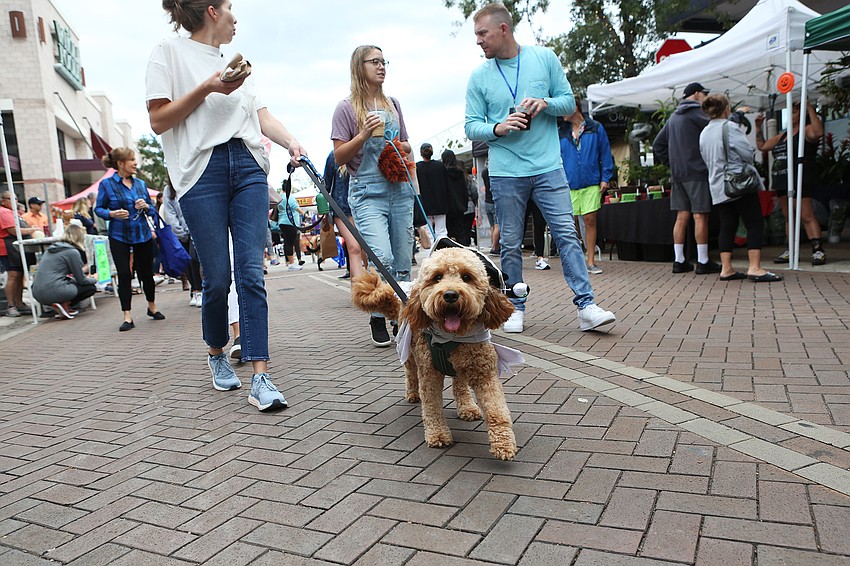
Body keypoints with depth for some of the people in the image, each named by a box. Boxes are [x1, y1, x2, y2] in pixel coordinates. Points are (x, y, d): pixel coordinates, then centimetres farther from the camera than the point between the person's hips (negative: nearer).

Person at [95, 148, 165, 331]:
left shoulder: (140, 183, 7)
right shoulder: (106, 184, -4)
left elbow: (152, 206, 14)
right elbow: (98, 209, -1)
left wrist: (146, 206, -8)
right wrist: (112, 214, -21)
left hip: (143, 234, 3)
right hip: (119, 236, -3)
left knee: (146, 272, 11)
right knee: (124, 275, -4)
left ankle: (152, 307, 31)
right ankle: (127, 317, 3)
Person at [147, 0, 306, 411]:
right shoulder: (170, 52, 8)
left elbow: (262, 116, 15)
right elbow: (158, 120, 0)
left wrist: (291, 141, -5)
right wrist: (208, 88, -9)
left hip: (248, 168, 4)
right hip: (202, 171, -4)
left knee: (251, 273, -7)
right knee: (217, 278, -2)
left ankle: (260, 378, -9)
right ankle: (217, 353, 25)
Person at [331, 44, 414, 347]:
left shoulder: (393, 104, 17)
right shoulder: (347, 107, 2)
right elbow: (339, 156, -1)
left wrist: (401, 147, 1)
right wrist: (364, 135, -14)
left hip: (399, 188, 5)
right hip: (367, 191, -5)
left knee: (403, 260, 3)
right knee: (382, 257, -19)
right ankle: (378, 318, 1)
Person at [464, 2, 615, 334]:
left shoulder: (545, 58, 6)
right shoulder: (479, 77, 6)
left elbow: (569, 102, 8)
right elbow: (471, 127, 5)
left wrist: (545, 103, -13)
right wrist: (498, 128, -15)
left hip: (548, 167, 0)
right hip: (505, 173, 1)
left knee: (567, 234, -6)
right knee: (510, 244, 5)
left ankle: (586, 307, -3)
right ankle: (515, 308, 17)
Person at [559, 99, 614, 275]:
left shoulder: (595, 128, 5)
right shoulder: (561, 133, 10)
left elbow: (605, 153, 5)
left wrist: (605, 178, -2)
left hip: (591, 183, -1)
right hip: (569, 184, 2)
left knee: (590, 221, -1)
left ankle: (591, 261, 6)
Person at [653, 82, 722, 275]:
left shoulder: (674, 117, 20)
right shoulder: (696, 112, -5)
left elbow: (657, 145, 22)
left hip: (677, 175, 8)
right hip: (697, 173, -8)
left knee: (682, 217, 7)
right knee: (700, 216, -5)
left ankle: (679, 261, 8)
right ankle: (703, 262, -2)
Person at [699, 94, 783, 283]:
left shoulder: (704, 133, 12)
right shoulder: (729, 127, -10)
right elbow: (748, 153, -11)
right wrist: (747, 166, 8)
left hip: (718, 188, 7)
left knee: (727, 227, 9)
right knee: (755, 224, -3)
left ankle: (726, 269, 6)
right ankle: (755, 268, -10)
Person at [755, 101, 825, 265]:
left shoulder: (806, 130, -2)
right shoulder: (783, 135, 22)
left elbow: (818, 132, -25)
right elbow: (762, 146, 29)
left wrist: (810, 109, -22)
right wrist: (758, 127, 21)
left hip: (800, 182, -8)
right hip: (782, 182, 8)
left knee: (806, 216, -14)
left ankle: (818, 251, -15)